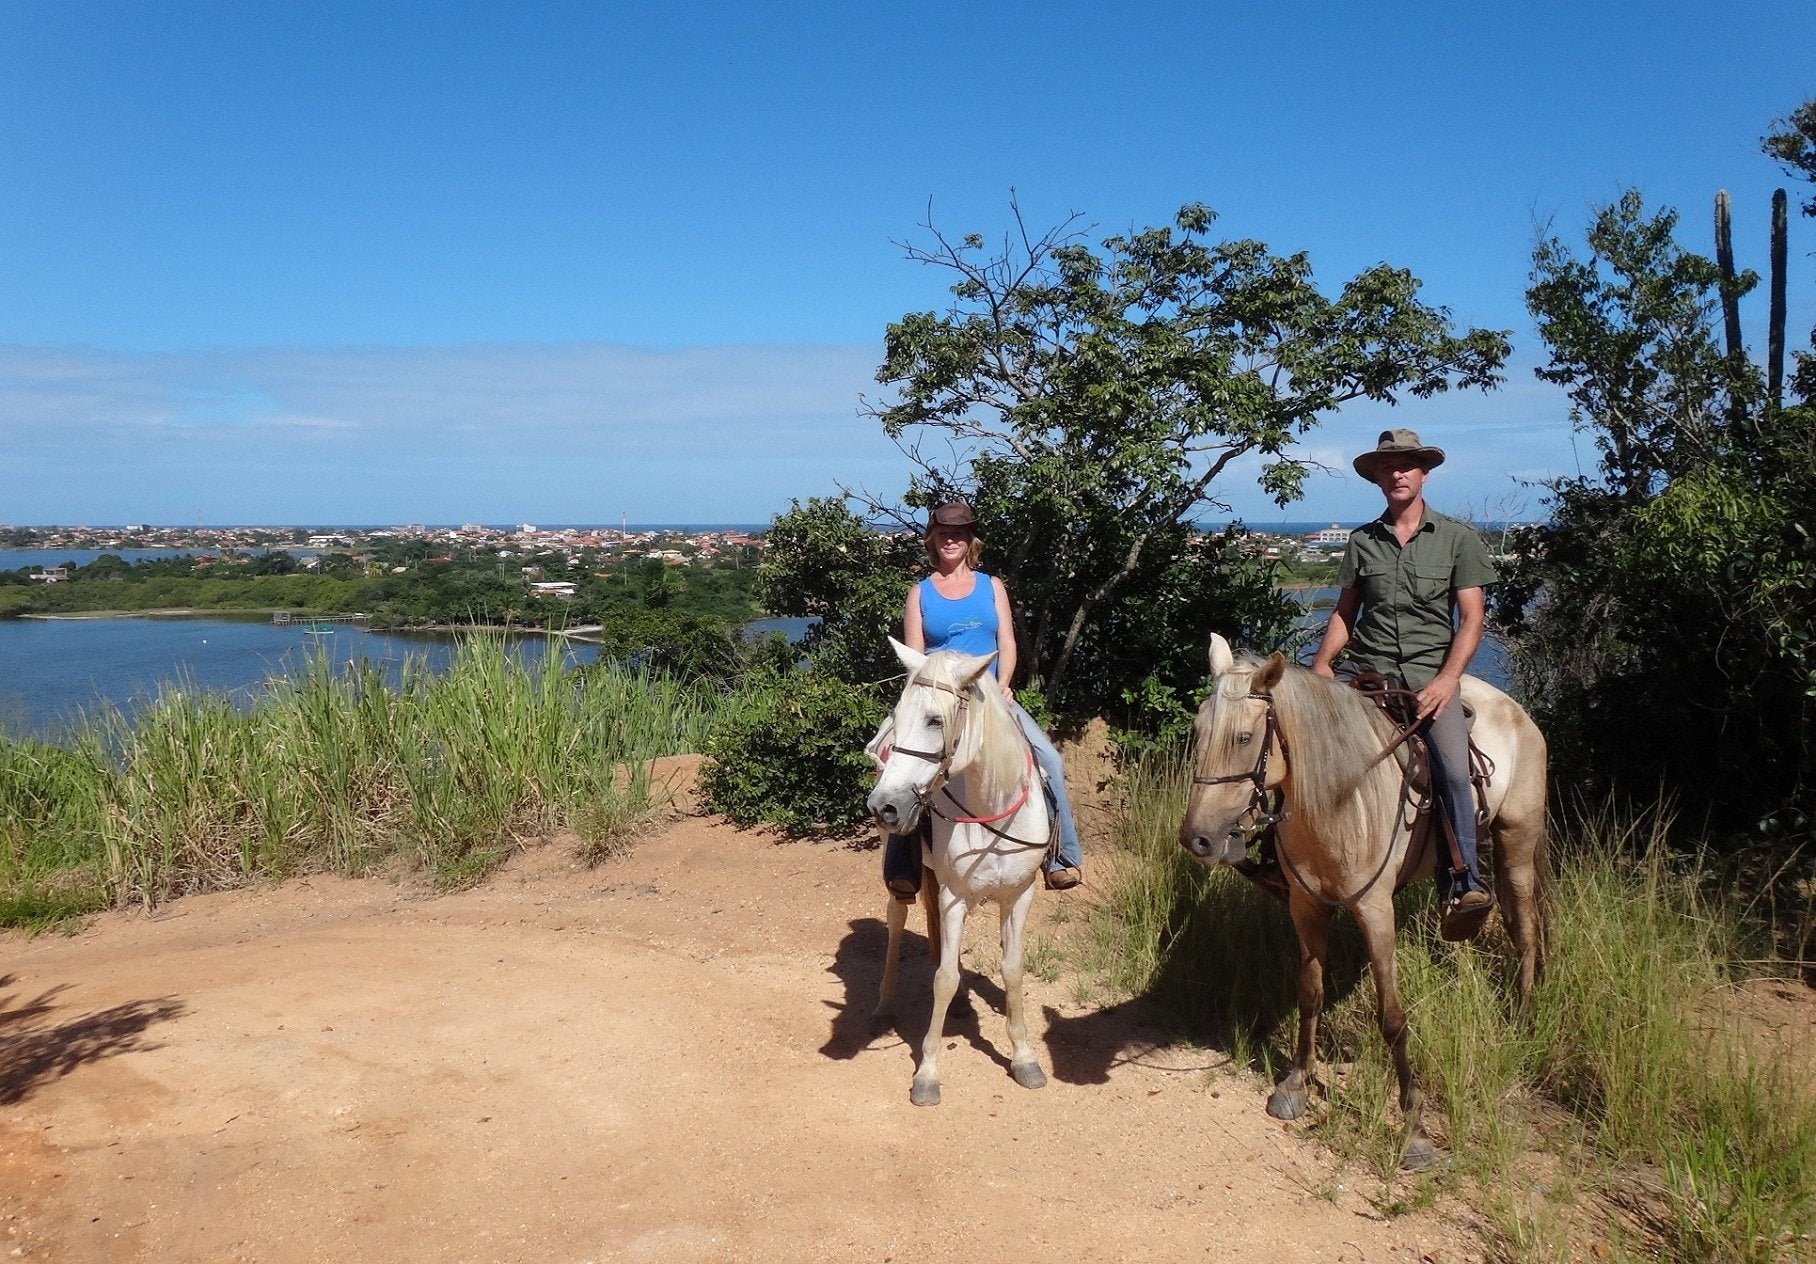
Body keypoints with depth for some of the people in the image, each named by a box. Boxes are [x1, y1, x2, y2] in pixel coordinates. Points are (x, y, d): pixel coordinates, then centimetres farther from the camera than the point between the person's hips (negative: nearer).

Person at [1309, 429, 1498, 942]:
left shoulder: (1458, 538, 5)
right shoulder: (1362, 541, 12)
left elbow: (1471, 618, 0)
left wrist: (1447, 679, -15)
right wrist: (1321, 665, -3)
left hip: (1430, 673, -2)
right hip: (1364, 668, 3)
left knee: (1453, 769, -25)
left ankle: (1461, 884, -15)